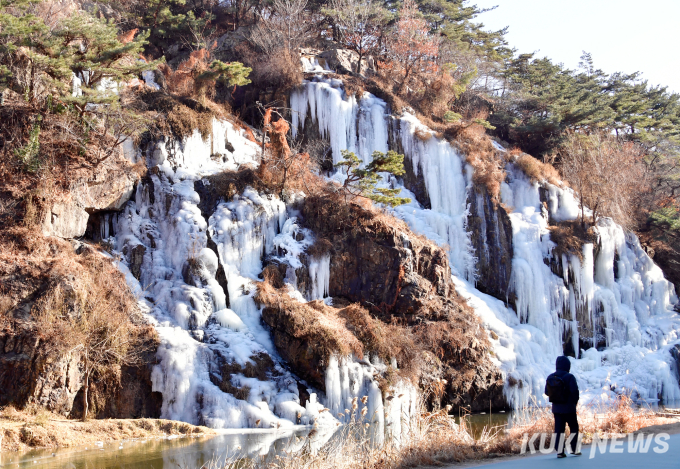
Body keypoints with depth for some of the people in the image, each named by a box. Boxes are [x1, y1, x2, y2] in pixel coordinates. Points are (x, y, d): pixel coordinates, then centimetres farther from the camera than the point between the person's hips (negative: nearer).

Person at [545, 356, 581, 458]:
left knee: (559, 429, 8)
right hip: (569, 408, -4)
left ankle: (559, 451, 3)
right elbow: (575, 392, -19)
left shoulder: (550, 378, 1)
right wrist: (574, 402, -1)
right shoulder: (569, 377, -16)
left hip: (556, 408, 4)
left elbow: (547, 392, 5)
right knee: (574, 427, 11)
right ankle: (574, 449, 13)